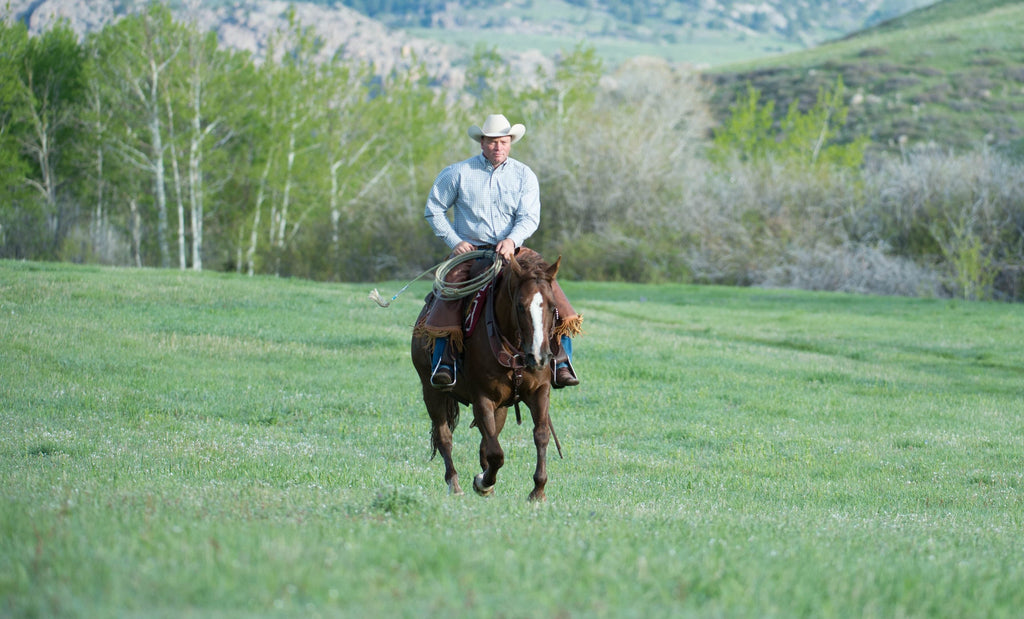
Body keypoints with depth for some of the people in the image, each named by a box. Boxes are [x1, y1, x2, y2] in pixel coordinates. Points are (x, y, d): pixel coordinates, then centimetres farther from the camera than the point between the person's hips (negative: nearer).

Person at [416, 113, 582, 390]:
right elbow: (434, 209, 8)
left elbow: (530, 217, -4)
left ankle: (562, 360, -20)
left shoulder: (524, 175, 4)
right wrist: (454, 241, -5)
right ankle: (443, 361, -28)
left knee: (547, 285, -23)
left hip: (511, 250, 1)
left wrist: (512, 239, -24)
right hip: (470, 250, -1)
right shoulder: (458, 173, 2)